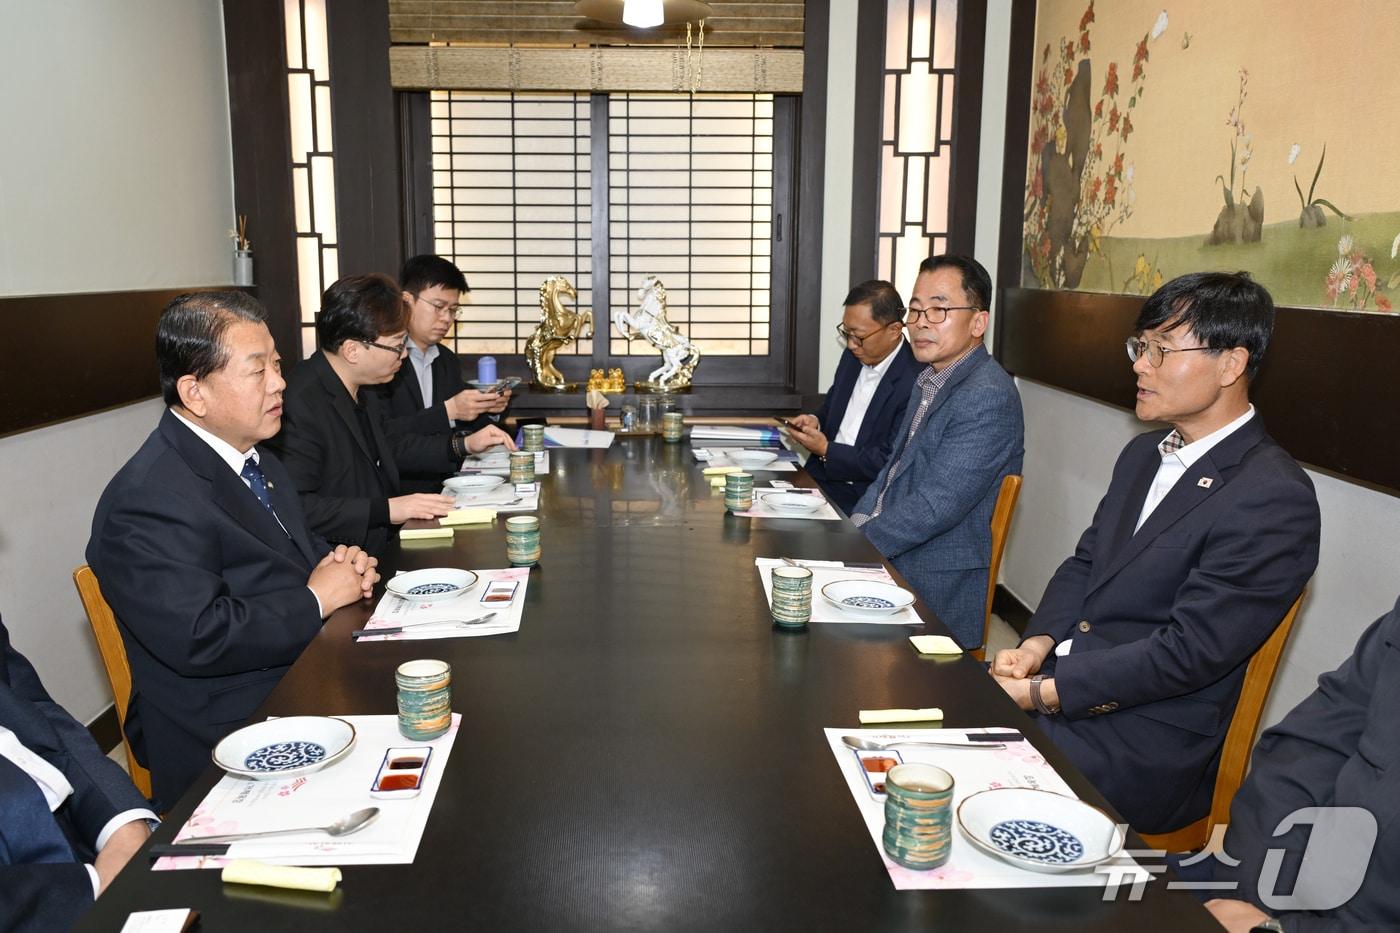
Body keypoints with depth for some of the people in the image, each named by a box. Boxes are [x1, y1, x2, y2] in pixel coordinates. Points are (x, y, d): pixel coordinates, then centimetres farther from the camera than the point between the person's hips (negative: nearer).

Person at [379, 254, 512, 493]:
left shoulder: (449, 360, 16)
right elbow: (380, 436, -18)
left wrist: (489, 410, 2)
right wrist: (447, 411, -20)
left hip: (447, 489, 7)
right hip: (399, 493, -7)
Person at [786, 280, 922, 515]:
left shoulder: (916, 384, -18)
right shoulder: (853, 357, 8)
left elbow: (891, 464, -17)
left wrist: (826, 450, -15)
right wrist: (815, 421, 2)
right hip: (820, 477, 7)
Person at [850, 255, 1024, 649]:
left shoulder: (987, 398, -20)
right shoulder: (930, 381, 12)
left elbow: (934, 507, -23)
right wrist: (855, 525, 1)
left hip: (935, 594, -8)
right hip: (889, 560, 8)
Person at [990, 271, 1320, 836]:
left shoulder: (1274, 500, -16)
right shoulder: (1143, 454, 12)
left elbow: (1189, 651, -20)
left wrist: (1040, 693, -20)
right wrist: (1038, 645, -4)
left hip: (1146, 747, -7)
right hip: (1061, 675, 8)